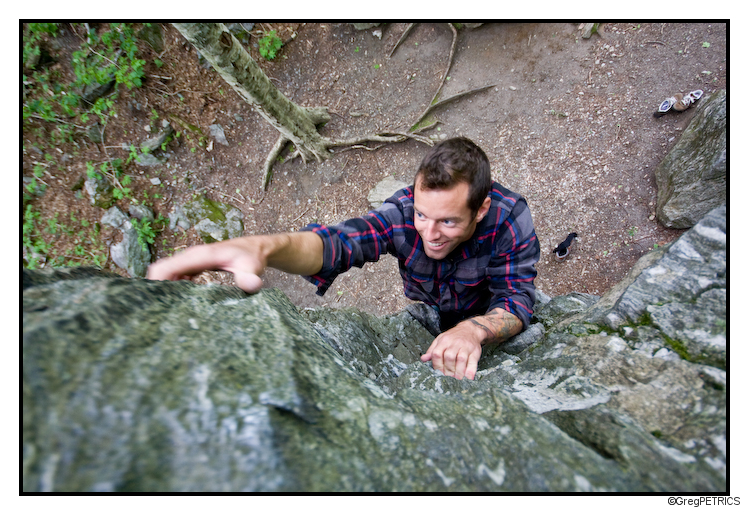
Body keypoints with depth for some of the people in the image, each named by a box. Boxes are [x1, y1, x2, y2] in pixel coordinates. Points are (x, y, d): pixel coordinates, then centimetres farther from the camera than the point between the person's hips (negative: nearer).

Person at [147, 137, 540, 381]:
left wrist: (473, 329, -61)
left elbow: (517, 300, -37)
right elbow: (338, 242, -50)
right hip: (426, 314, 1)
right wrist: (264, 246, -71)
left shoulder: (510, 218, -34)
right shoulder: (405, 210, -34)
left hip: (486, 317, 0)